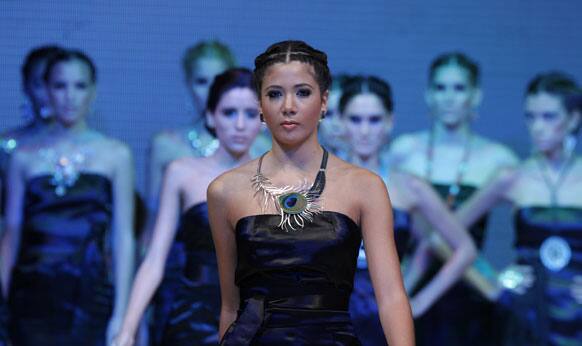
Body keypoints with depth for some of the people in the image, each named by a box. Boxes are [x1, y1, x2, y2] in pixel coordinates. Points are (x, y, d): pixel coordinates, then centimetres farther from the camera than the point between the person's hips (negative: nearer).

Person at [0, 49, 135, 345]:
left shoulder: (115, 155, 6)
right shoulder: (25, 157, 9)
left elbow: (123, 239, 4)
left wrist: (120, 314, -2)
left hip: (90, 297, -1)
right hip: (34, 298, 1)